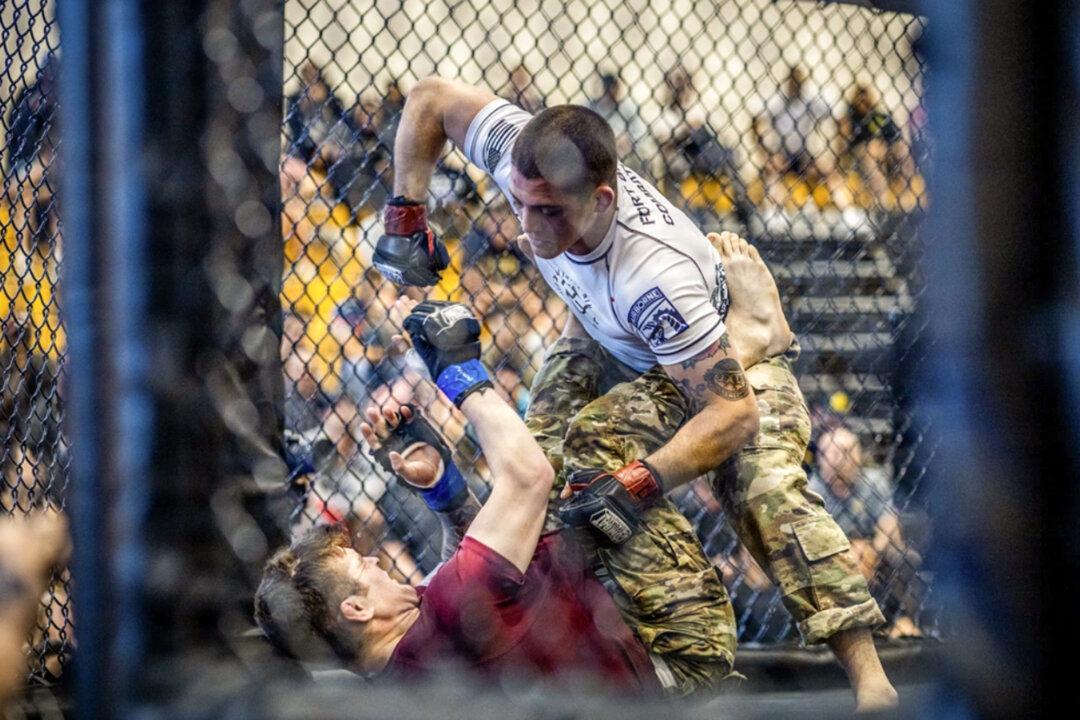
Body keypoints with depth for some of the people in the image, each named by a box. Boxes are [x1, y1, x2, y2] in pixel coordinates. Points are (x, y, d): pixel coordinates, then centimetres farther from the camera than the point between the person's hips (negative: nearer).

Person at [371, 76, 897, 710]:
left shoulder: (655, 272, -46)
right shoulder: (528, 160, -30)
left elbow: (733, 412, -44)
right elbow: (432, 97, -12)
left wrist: (636, 485, -53)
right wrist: (406, 219, -12)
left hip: (732, 356, -7)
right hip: (613, 347, 7)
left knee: (766, 491, -27)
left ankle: (870, 681, -30)